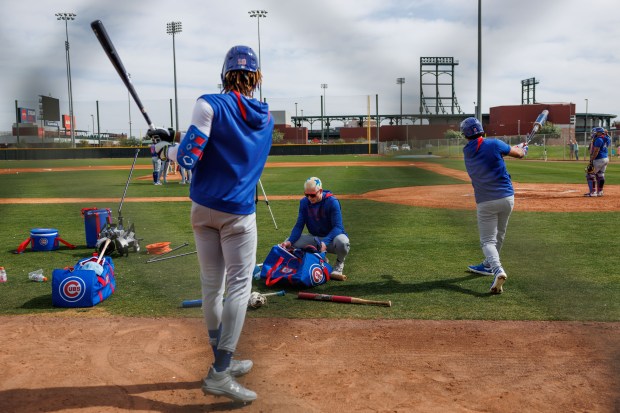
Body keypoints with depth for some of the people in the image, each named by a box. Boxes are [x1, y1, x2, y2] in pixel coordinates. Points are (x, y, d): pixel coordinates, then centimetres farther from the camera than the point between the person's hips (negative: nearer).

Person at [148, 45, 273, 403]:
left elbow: (189, 158, -13)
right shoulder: (266, 116, 4)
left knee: (212, 286, 10)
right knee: (239, 286, 0)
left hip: (203, 208, 1)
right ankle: (219, 374, -6)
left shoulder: (211, 105, -8)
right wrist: (181, 143, 16)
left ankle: (224, 361, 24)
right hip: (239, 212, 0)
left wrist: (166, 148, 7)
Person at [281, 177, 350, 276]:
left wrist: (325, 242, -42)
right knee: (288, 244, -14)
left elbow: (337, 227, -25)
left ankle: (339, 264, -2)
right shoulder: (304, 202, -5)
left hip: (331, 238, -5)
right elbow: (299, 225, -4)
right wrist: (290, 241, -24)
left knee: (342, 242, -40)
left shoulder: (332, 202, -19)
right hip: (315, 239, 5)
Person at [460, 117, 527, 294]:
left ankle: (498, 270, -25)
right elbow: (519, 154, 5)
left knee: (487, 241, 1)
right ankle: (488, 265, 39)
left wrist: (515, 147, 26)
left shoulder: (467, 152, 4)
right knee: (499, 235, 23)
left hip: (485, 202, 0)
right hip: (506, 198, 0)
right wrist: (522, 147, 29)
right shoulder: (494, 144, -7)